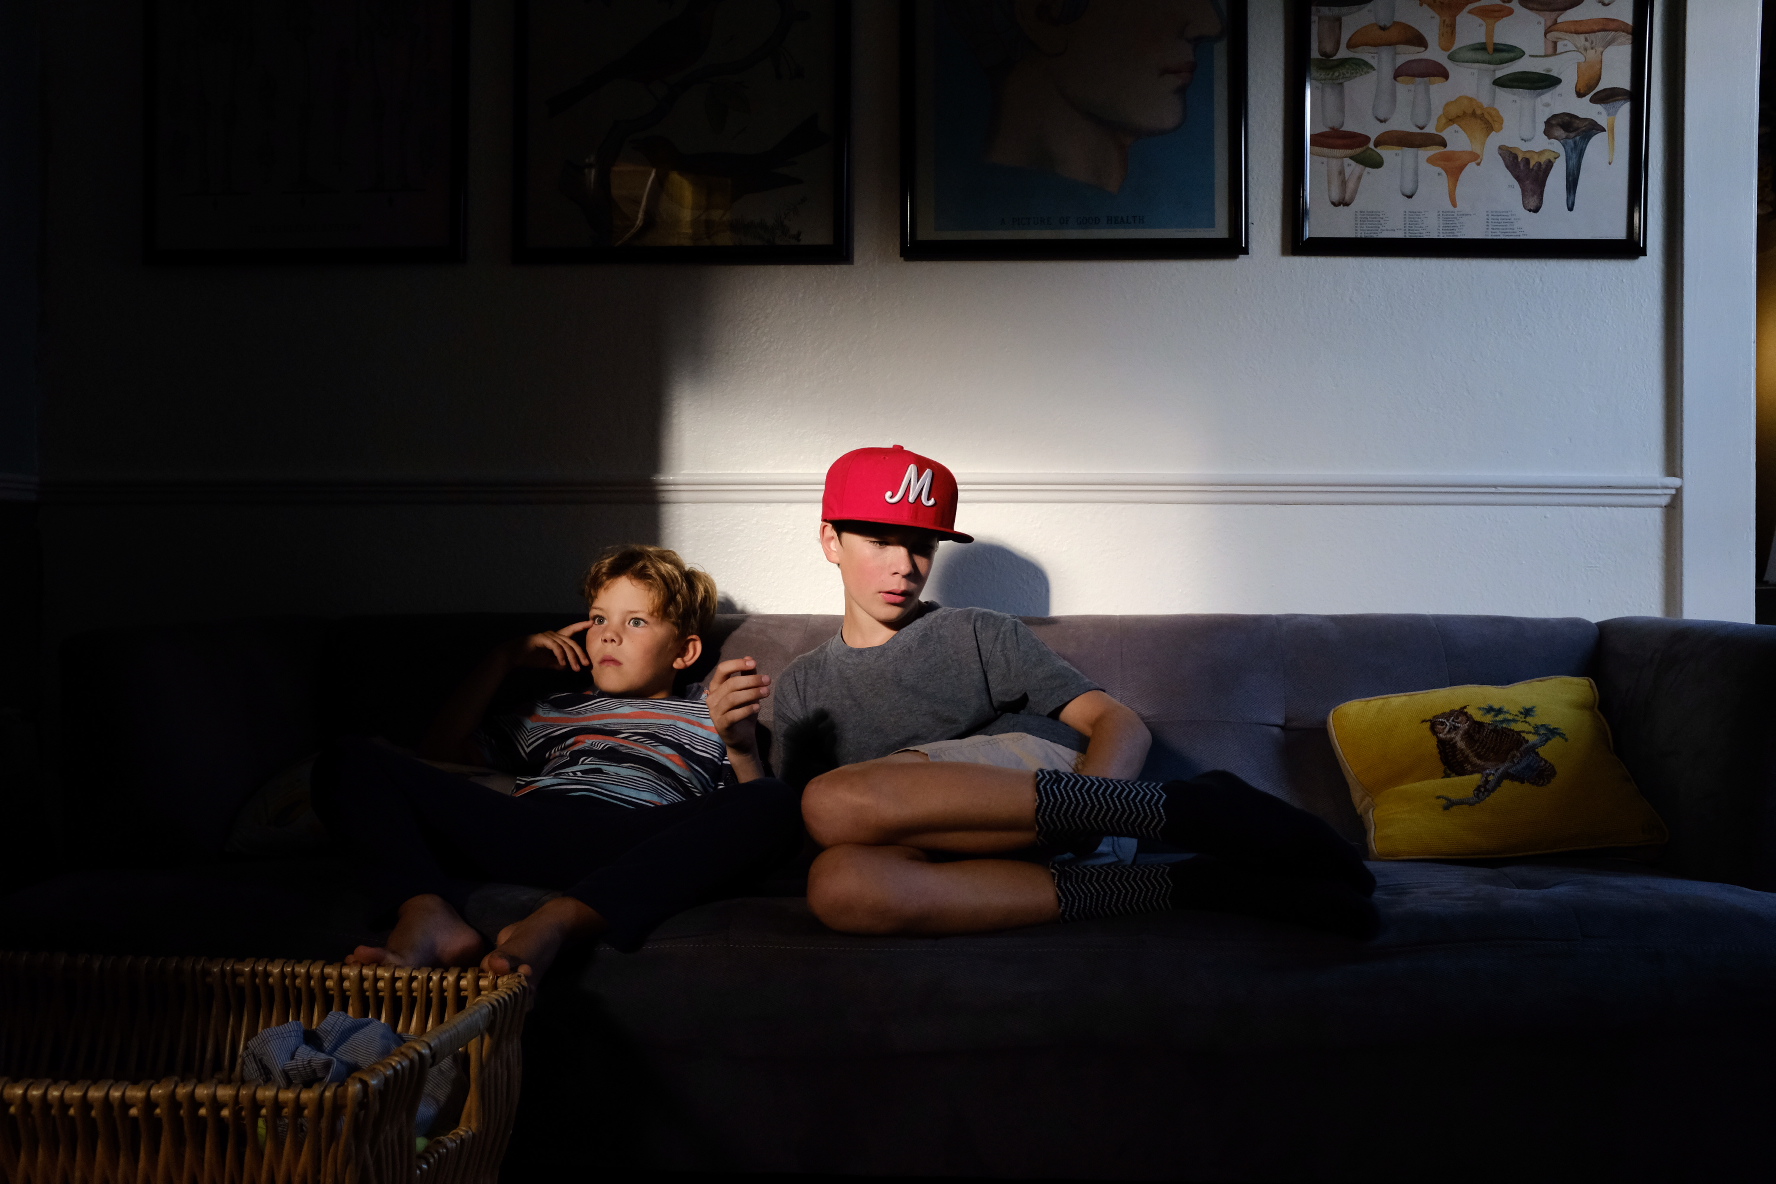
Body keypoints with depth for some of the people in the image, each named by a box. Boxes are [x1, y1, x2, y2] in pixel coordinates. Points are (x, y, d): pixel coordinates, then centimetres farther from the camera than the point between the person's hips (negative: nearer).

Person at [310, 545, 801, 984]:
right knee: (349, 760, -10)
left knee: (776, 805, -35)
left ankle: (558, 920, -48)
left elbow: (758, 807, 14)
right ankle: (427, 915, -38)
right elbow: (439, 749, 41)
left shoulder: (707, 718, 30)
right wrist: (506, 658, 39)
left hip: (632, 843, -3)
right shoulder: (557, 712, 41)